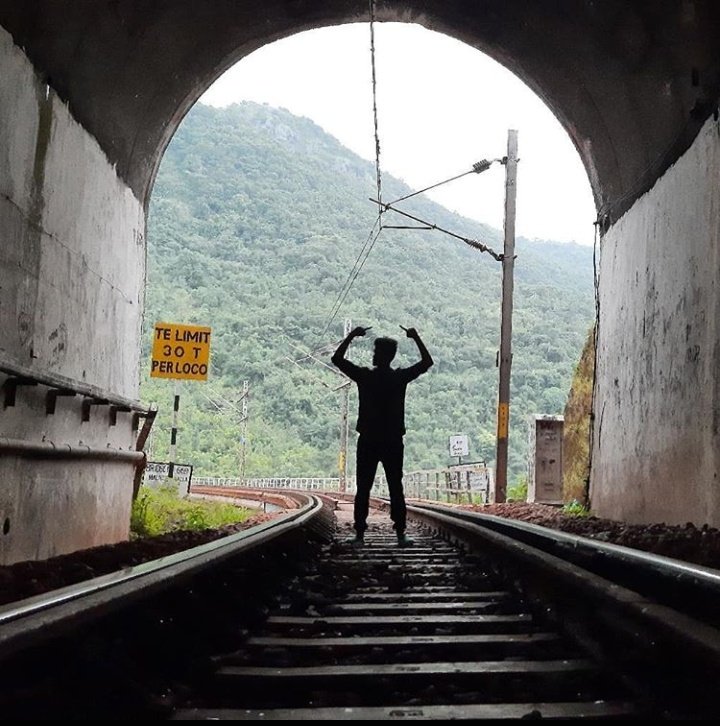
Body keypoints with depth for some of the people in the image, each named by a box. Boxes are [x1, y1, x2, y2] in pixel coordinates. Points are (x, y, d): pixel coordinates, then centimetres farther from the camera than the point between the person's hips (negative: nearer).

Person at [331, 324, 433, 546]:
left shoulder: (364, 376, -7)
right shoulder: (400, 377, -4)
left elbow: (337, 358, 1)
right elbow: (427, 362, 8)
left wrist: (351, 336, 5)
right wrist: (416, 338, 12)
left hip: (368, 441, -1)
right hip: (393, 442, 1)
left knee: (363, 489, 4)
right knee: (396, 488, 5)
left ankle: (360, 534, 2)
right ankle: (400, 534, 3)